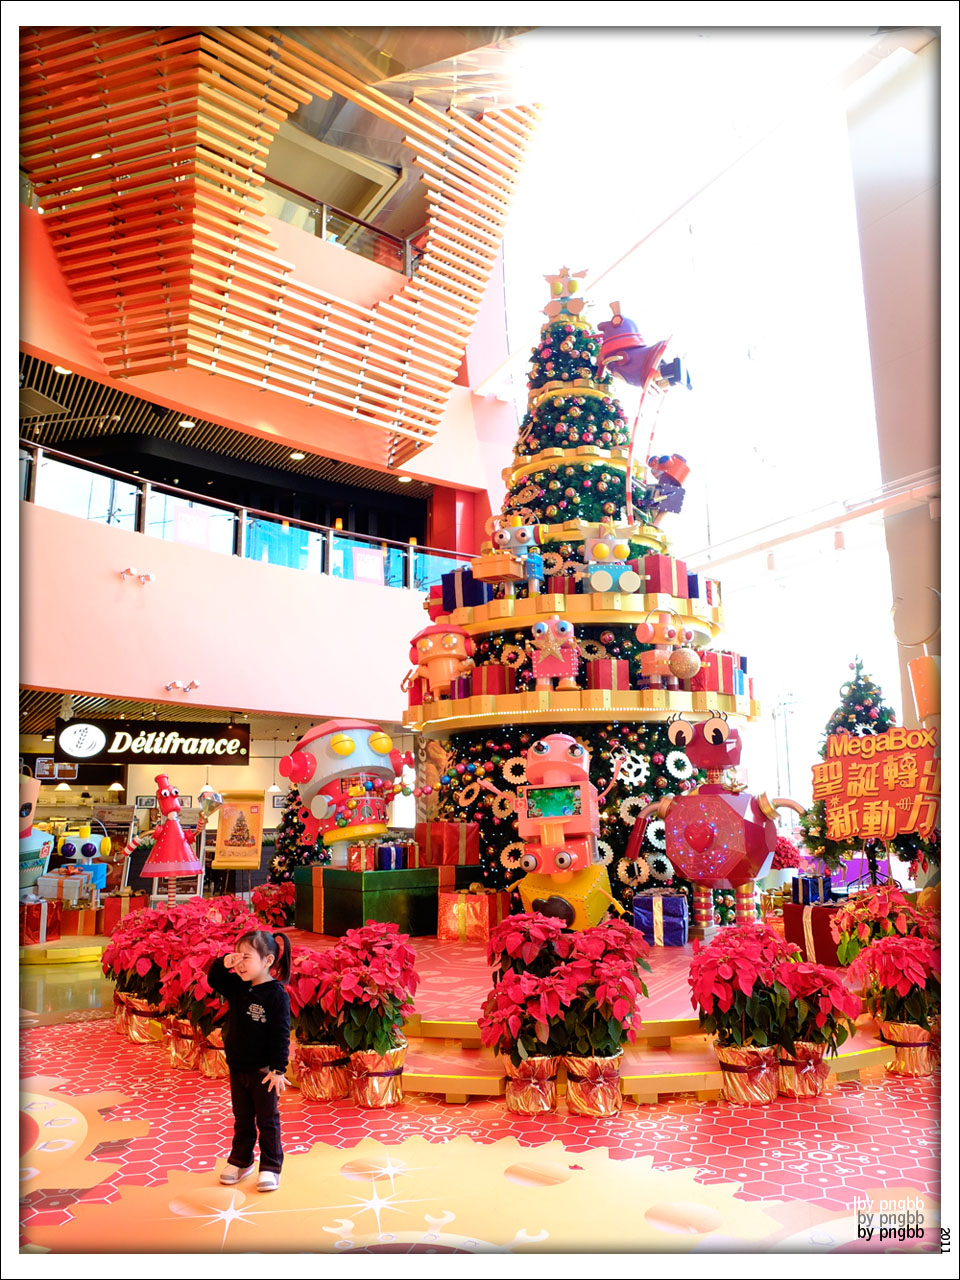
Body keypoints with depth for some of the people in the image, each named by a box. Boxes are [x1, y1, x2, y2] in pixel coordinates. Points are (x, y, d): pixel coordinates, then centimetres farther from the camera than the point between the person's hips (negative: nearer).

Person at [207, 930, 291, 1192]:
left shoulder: (276, 994, -22)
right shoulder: (238, 987, -2)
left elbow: (280, 1036, -21)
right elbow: (213, 980, 9)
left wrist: (278, 1070, -21)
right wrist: (224, 964, -12)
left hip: (264, 1071, -6)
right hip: (238, 1067, 6)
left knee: (267, 1121, 10)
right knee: (242, 1119, 21)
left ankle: (270, 1168, 23)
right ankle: (240, 1162, 37)